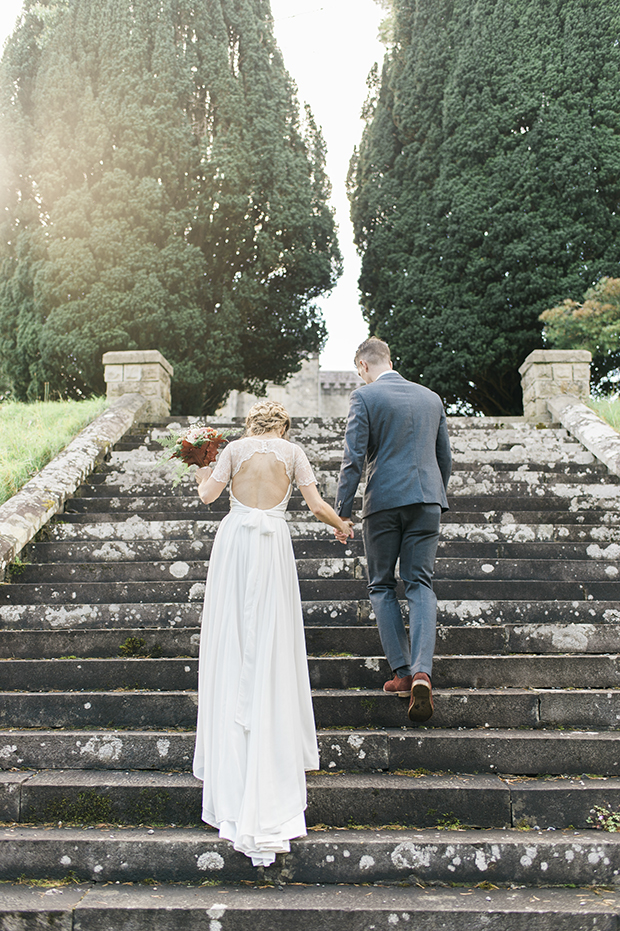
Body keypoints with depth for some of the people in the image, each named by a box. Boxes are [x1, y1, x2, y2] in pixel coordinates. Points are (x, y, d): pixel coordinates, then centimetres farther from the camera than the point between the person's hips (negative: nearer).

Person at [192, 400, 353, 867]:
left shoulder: (236, 448, 7)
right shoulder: (292, 452, 8)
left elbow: (209, 495, -2)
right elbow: (317, 504, 3)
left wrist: (203, 477, 20)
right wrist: (342, 525, 22)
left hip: (235, 538, 0)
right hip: (275, 543, 0)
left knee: (232, 640, 7)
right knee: (271, 642, 7)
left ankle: (230, 754, 13)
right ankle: (274, 747, 13)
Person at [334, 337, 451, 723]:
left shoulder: (365, 397, -2)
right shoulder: (431, 398, 13)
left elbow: (354, 457, -9)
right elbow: (445, 457, 17)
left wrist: (342, 510, -6)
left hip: (384, 501, -3)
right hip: (427, 499, 4)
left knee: (382, 586, 10)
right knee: (421, 584, 5)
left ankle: (402, 672, 5)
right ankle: (422, 670, -13)